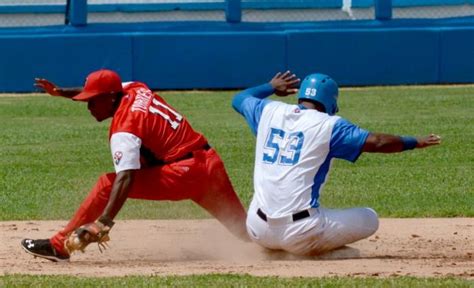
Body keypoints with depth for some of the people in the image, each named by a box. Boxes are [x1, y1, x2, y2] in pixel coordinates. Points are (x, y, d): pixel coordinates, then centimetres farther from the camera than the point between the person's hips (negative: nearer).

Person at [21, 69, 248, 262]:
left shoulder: (124, 130, -15)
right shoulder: (135, 90, 7)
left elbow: (125, 178, -27)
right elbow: (105, 91, 29)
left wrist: (103, 223, -33)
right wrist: (61, 93, 19)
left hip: (185, 173, -9)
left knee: (108, 185, -10)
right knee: (242, 227, 17)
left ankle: (60, 246, -10)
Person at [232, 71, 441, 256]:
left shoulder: (269, 111, 10)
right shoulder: (328, 125, -3)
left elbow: (239, 99, 32)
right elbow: (376, 142, -7)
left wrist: (271, 87, 48)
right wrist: (415, 142, 7)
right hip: (300, 233, -5)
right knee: (369, 219, 13)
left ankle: (274, 251, 13)